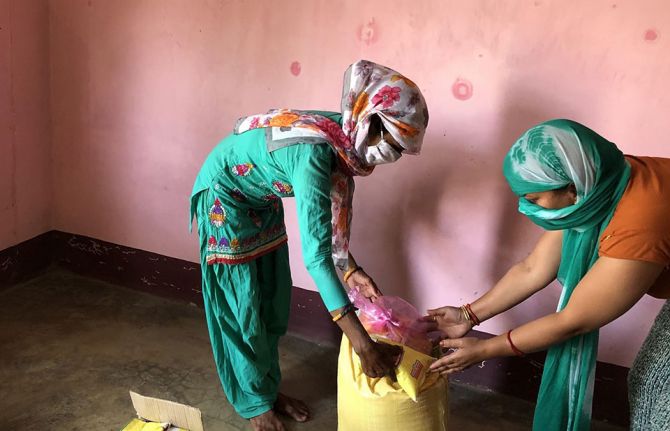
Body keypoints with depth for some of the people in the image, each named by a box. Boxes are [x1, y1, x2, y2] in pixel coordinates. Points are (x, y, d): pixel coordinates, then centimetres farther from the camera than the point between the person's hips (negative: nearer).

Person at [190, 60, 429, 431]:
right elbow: (315, 254, -44)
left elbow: (330, 205, 0)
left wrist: (350, 268, -8)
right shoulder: (313, 154, -40)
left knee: (273, 300, 14)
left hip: (261, 200, 8)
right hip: (225, 197, -8)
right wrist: (363, 344, -46)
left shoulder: (341, 136, -15)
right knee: (240, 306, 3)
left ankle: (269, 387, 31)